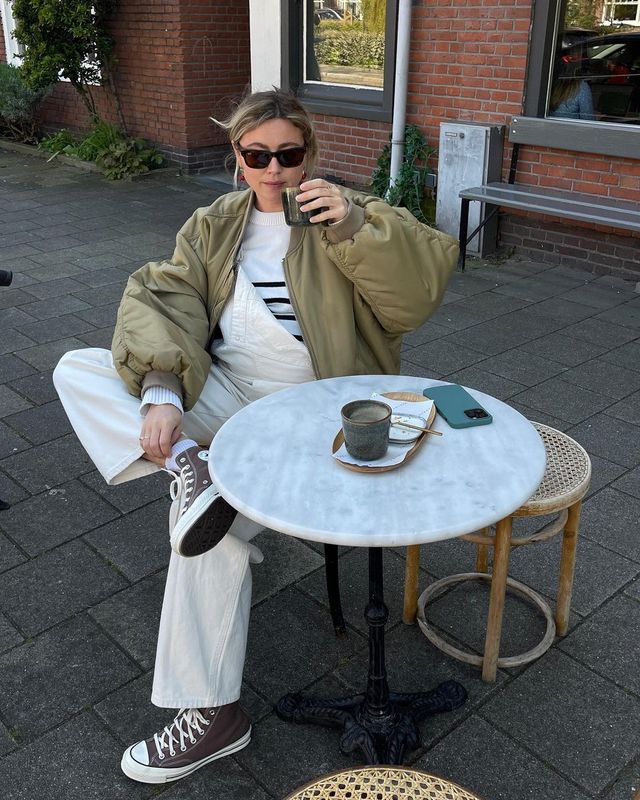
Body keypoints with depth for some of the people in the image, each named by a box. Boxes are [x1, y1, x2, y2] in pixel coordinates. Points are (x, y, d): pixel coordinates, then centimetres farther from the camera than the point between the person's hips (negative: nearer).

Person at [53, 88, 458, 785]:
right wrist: (160, 395, -23)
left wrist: (354, 224, -24)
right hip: (221, 391, 5)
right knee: (76, 371, -7)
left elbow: (421, 290, -11)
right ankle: (185, 462, -27)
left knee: (206, 519, -26)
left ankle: (211, 713, -11)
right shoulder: (214, 225, 10)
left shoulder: (345, 216, 1)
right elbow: (162, 300, -6)